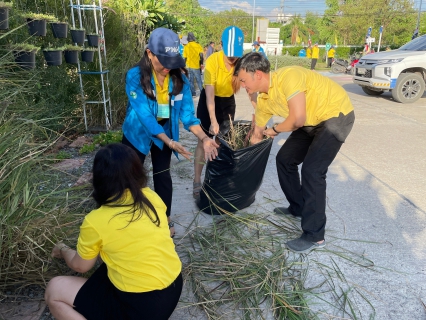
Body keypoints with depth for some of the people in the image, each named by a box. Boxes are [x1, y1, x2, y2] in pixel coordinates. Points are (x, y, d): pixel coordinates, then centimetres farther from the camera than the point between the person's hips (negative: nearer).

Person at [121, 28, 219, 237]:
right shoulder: (135, 76, -27)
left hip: (164, 132, 2)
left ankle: (165, 220, 27)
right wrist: (170, 143, -41)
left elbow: (187, 113, -18)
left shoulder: (180, 79, -17)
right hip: (137, 133, -2)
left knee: (163, 176, 9)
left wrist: (204, 138, -35)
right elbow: (145, 115, -32)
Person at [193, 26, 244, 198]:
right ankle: (197, 182, 5)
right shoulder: (212, 61, -27)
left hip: (228, 102, 3)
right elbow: (209, 93, -30)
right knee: (203, 141, -2)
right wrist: (213, 121, -36)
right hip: (209, 101, -3)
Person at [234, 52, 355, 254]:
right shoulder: (263, 100, -2)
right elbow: (257, 135, 11)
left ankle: (314, 236, -6)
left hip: (336, 115, -8)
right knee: (284, 159, 8)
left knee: (312, 170, -17)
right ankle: (298, 208, 27)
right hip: (312, 121, 8)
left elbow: (297, 119, -36)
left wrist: (274, 130, -16)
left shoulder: (288, 76, -29)